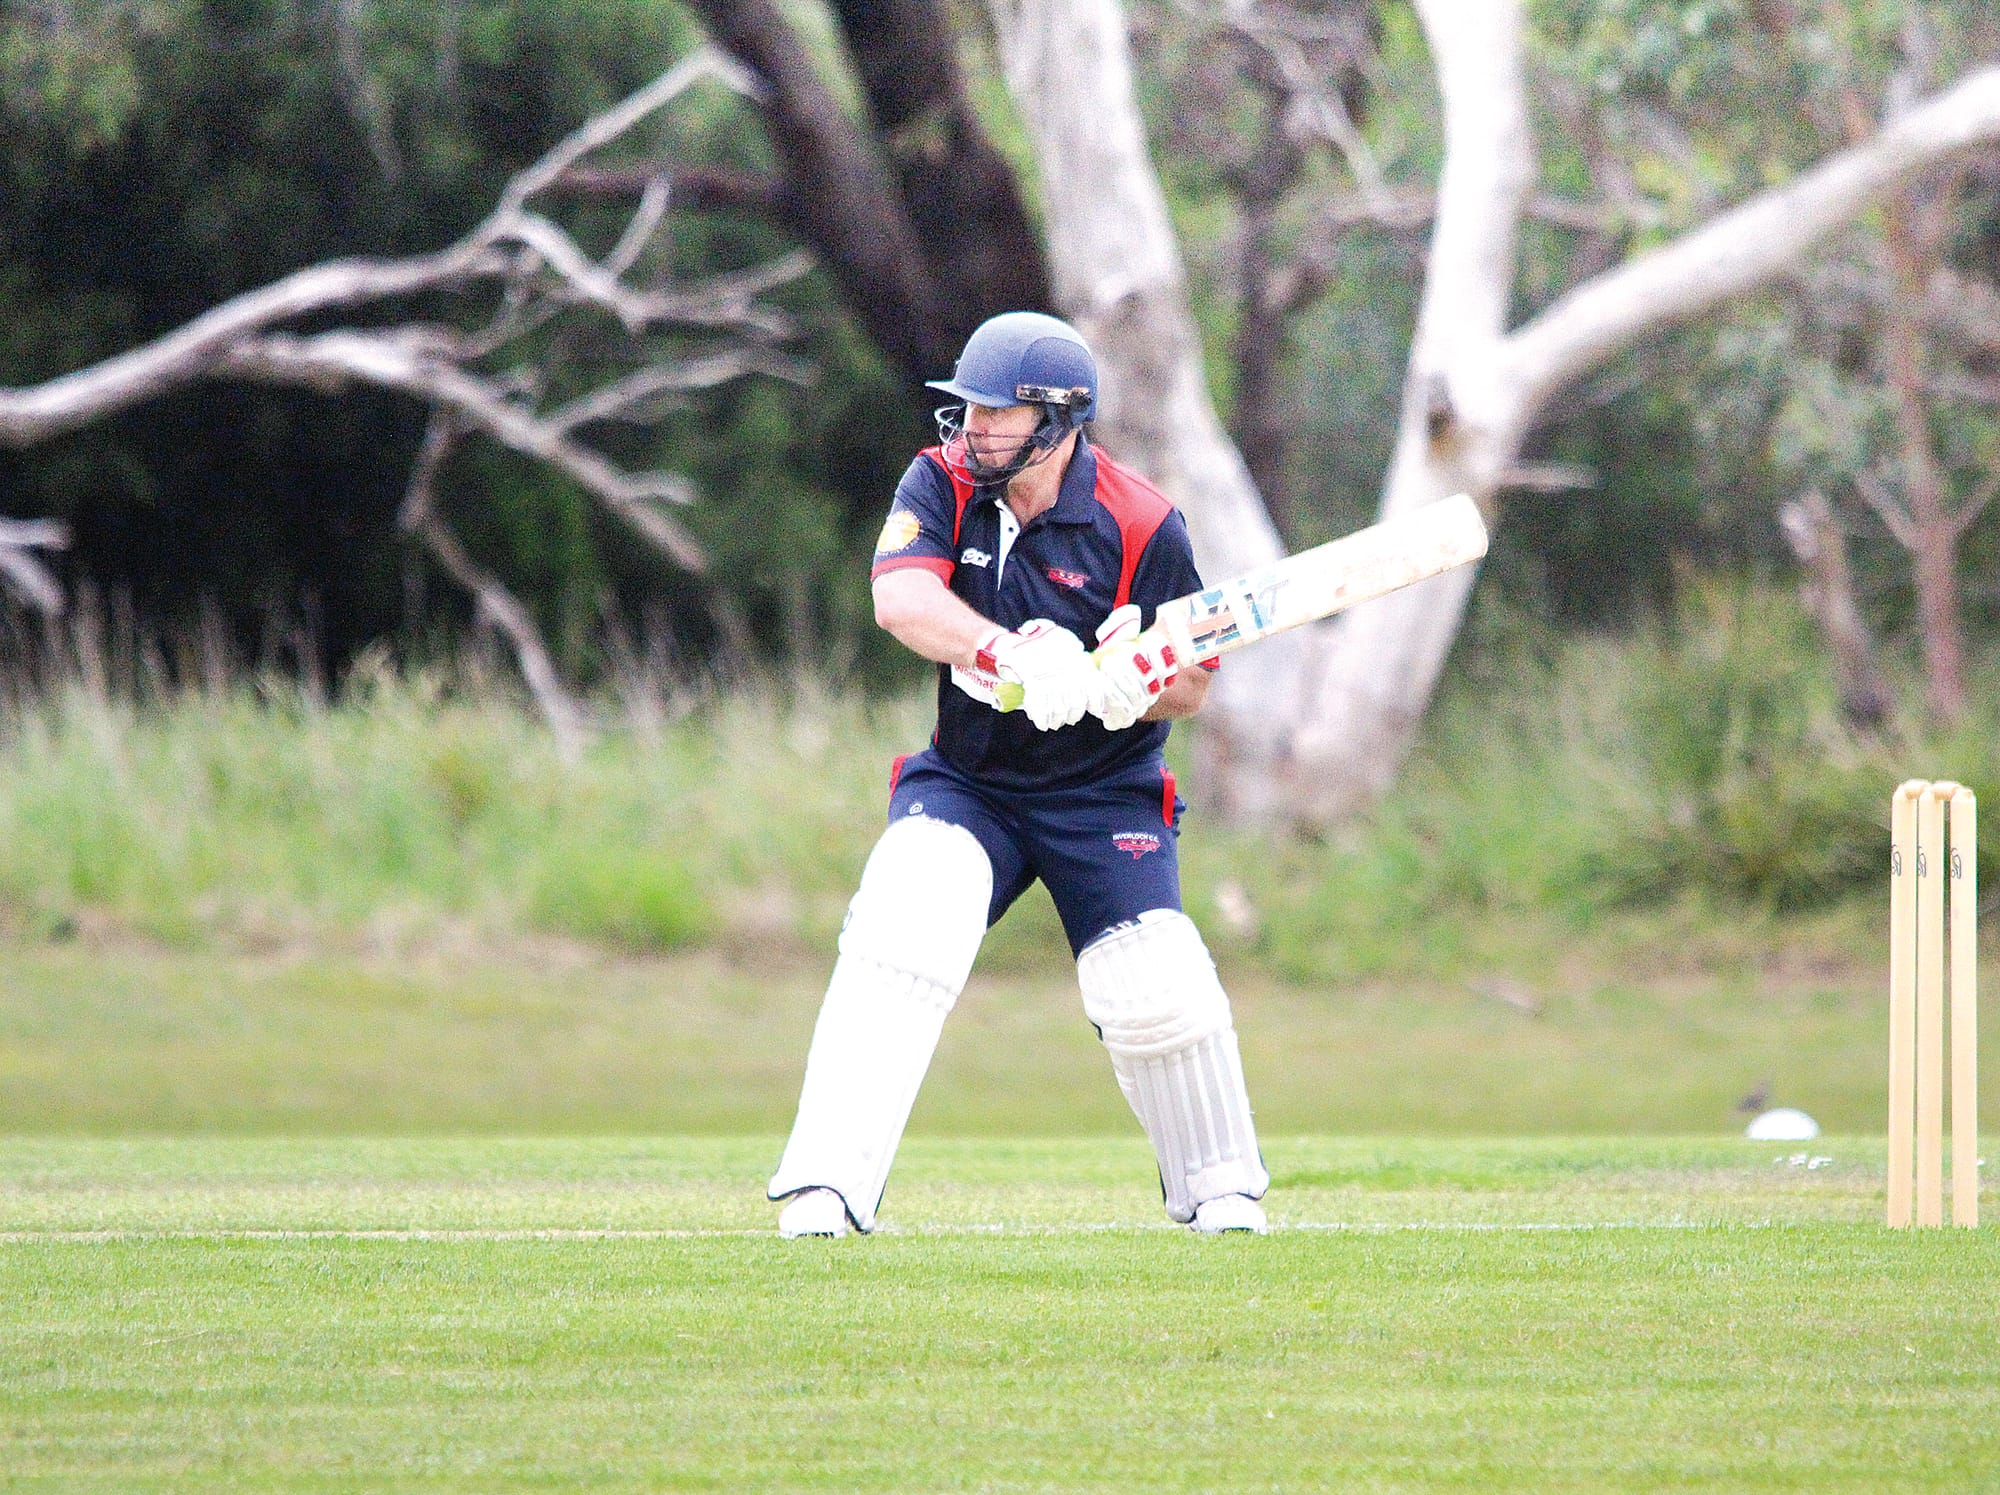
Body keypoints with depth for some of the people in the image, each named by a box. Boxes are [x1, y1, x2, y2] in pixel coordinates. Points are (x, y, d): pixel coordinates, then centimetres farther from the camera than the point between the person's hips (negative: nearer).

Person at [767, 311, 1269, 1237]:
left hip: (1104, 795, -1)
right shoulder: (942, 484, -8)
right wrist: (1013, 657, -45)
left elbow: (1192, 683, -5)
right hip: (962, 781, 1)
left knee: (1155, 990, -12)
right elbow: (901, 598, -27)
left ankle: (1217, 1186, 16)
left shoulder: (1141, 525, -13)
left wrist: (1137, 688, -30)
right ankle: (827, 1183, -27)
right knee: (897, 941, -24)